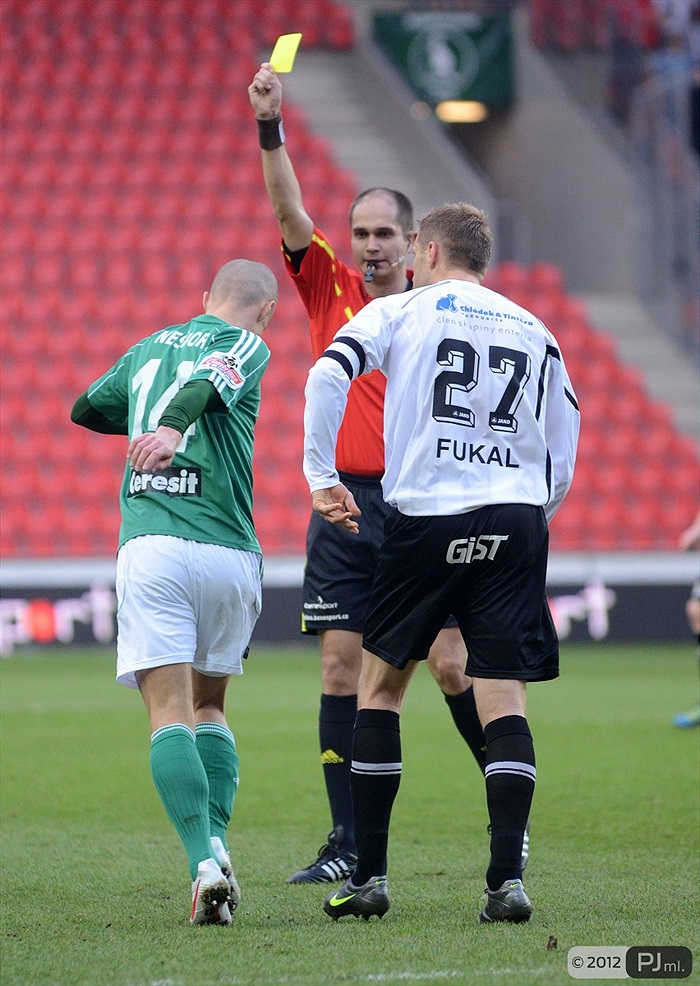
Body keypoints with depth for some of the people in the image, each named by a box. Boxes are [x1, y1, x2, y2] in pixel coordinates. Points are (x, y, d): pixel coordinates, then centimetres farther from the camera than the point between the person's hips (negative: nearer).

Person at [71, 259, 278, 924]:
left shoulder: (149, 347, 22)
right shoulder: (247, 345, 8)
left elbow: (86, 409, 37)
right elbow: (209, 382, -15)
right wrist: (174, 426, -35)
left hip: (150, 543, 1)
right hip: (228, 551, -1)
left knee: (170, 714, -7)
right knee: (209, 704, 19)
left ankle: (204, 860, -25)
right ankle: (216, 839, 2)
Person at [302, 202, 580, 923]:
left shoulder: (400, 311, 8)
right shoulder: (535, 332, 17)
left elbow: (327, 376, -8)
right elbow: (563, 453, 14)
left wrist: (321, 477, -4)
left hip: (425, 515, -2)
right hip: (517, 519, 2)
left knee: (380, 684, 10)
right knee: (504, 700, 0)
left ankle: (368, 877, 10)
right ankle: (507, 879, -12)